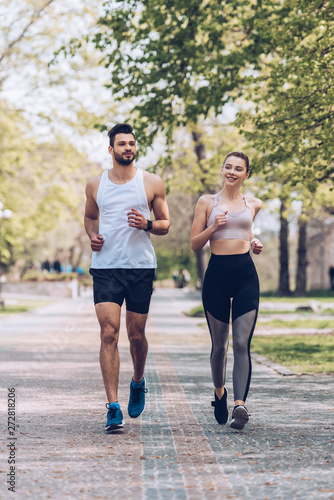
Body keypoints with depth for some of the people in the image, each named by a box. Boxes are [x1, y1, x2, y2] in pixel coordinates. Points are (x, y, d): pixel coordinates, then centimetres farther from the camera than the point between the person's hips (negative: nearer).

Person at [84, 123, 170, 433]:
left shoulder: (152, 183, 5)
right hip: (105, 267, 0)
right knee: (109, 334, -11)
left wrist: (147, 225, -12)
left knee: (136, 334, 6)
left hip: (141, 267, 0)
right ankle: (113, 408, -12)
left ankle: (138, 383, 38)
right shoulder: (95, 185, 9)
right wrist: (92, 236, 4)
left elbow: (165, 224, 9)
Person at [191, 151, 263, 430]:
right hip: (217, 274, 0)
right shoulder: (207, 202, 5)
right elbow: (195, 245, 5)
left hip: (245, 276, 0)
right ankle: (220, 393, 33)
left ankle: (240, 405, -19)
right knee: (219, 345, 8)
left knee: (242, 343, -11)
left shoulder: (253, 204, 10)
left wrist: (255, 245, 12)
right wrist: (214, 226, -12)